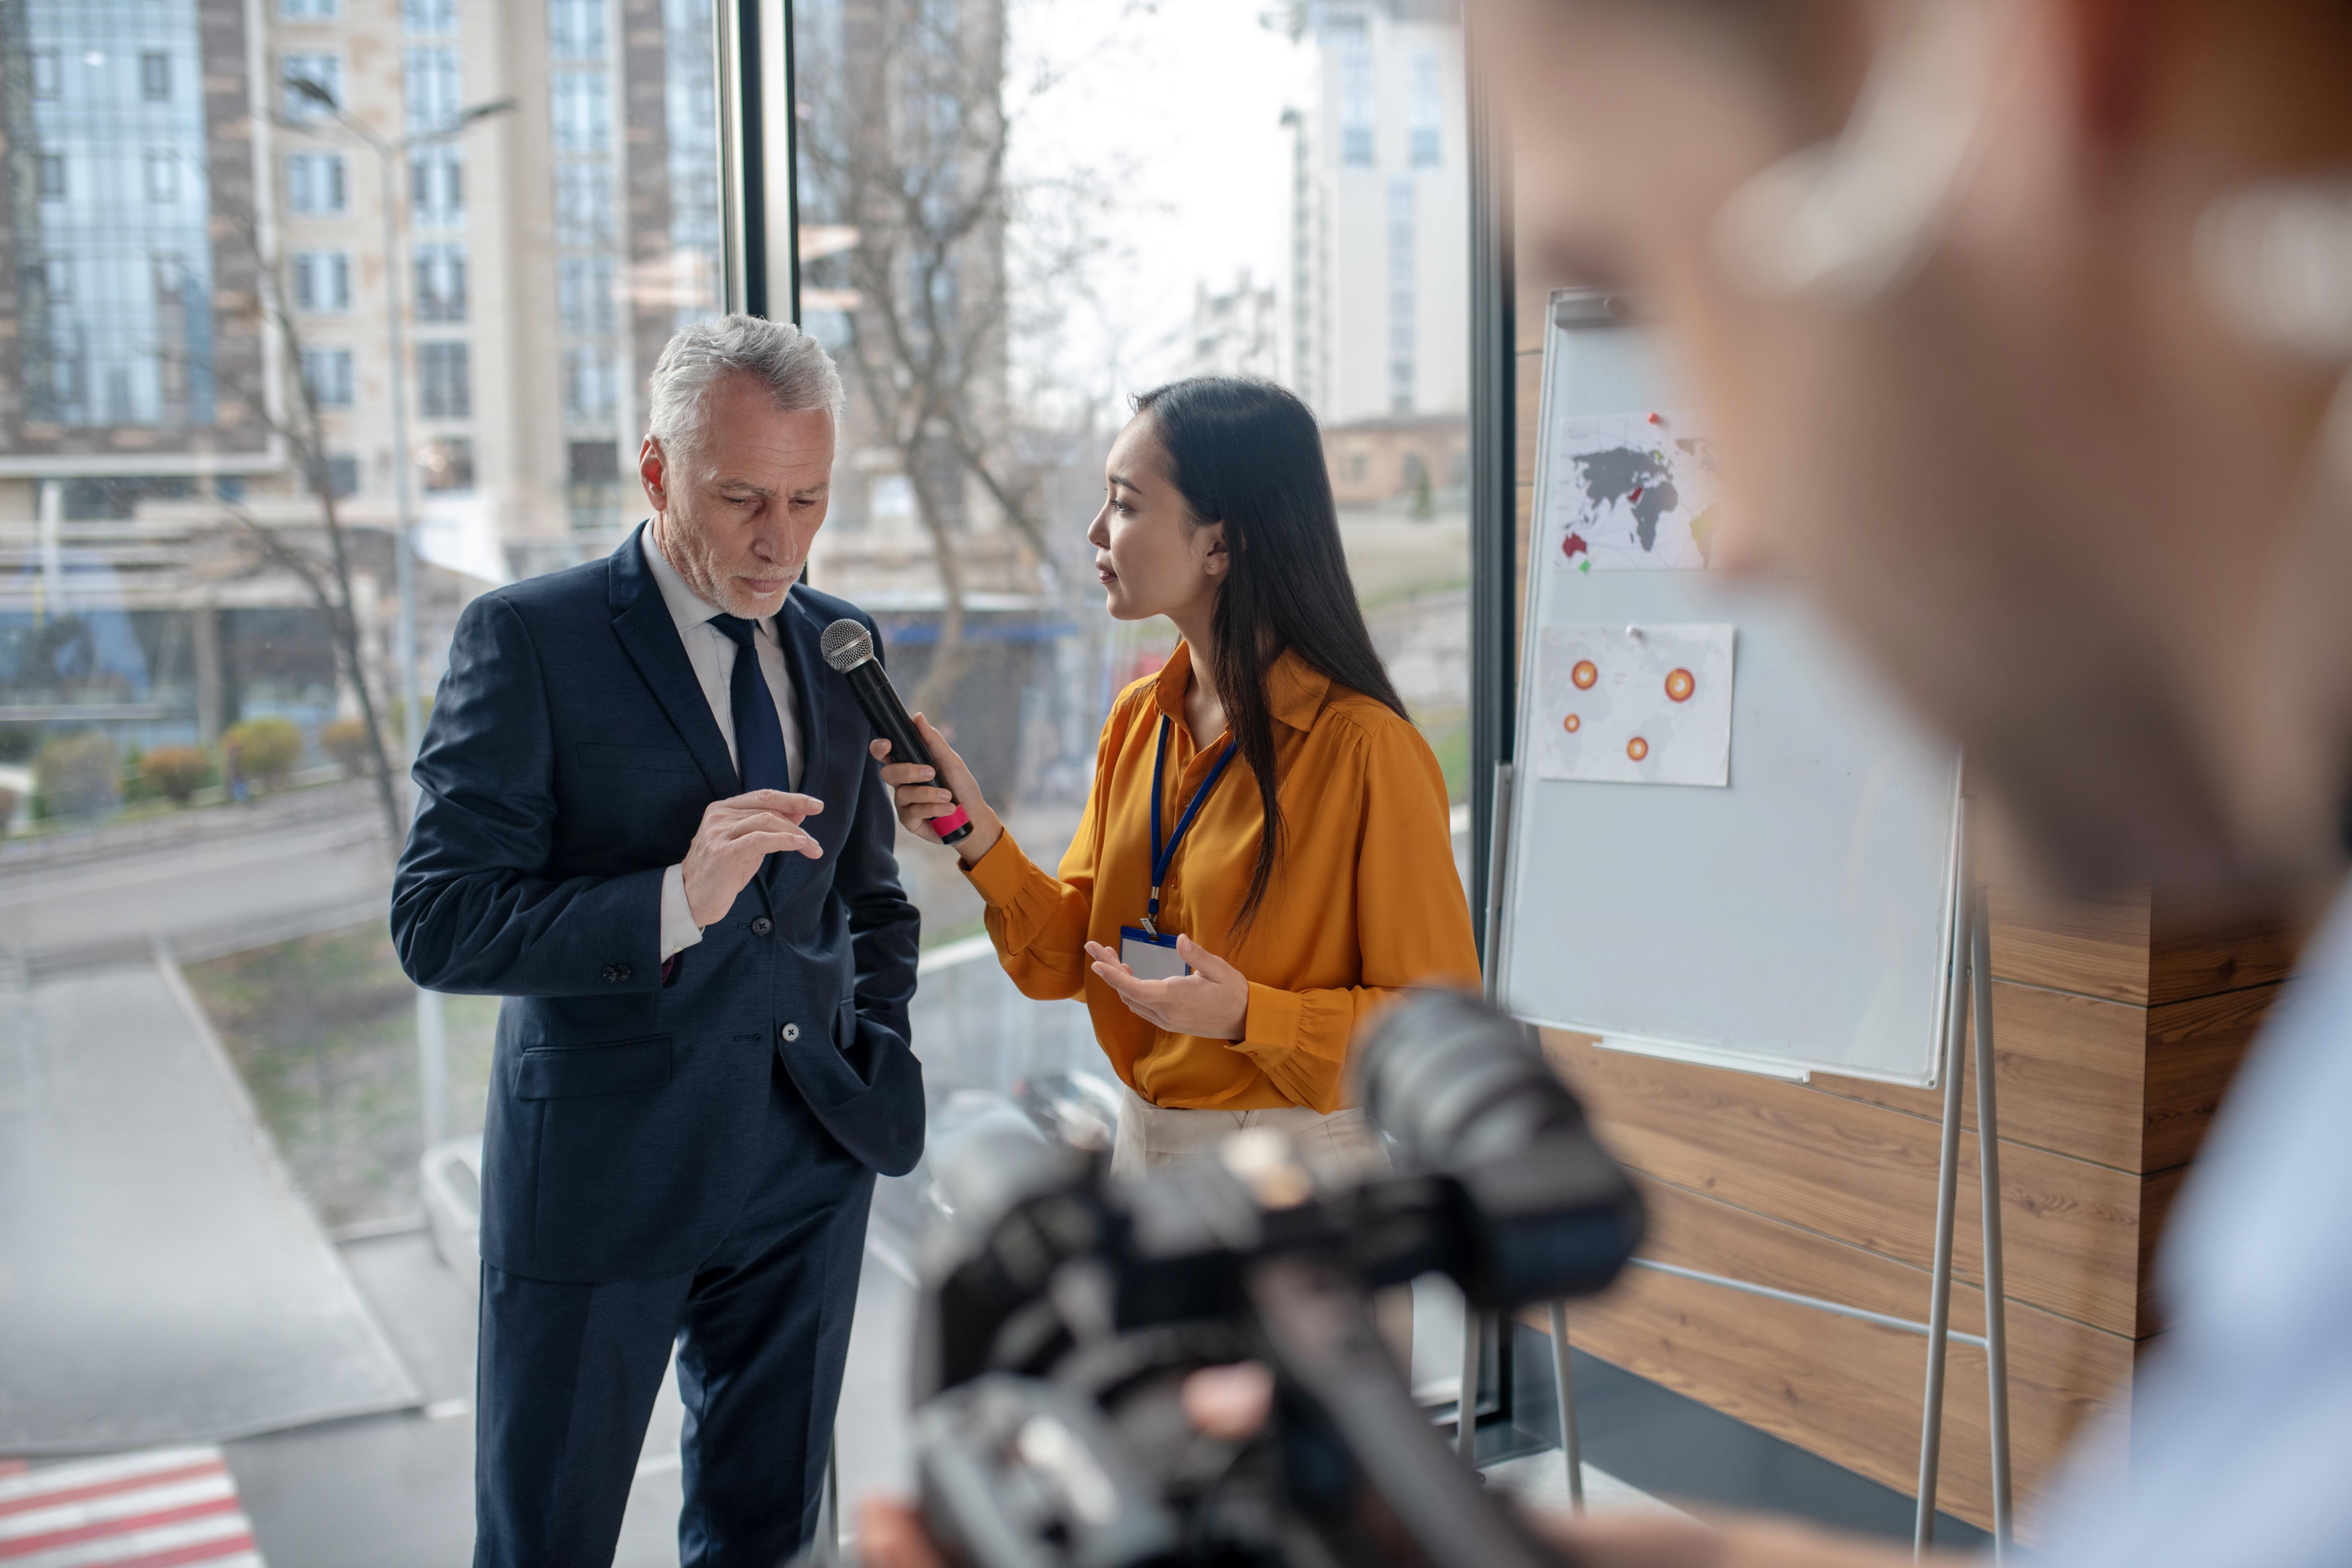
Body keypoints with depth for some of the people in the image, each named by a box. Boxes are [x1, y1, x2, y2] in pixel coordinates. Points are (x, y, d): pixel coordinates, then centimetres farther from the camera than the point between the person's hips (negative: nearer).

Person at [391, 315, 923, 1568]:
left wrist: (881, 1044, 7)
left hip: (806, 1170, 5)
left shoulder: (839, 644, 7)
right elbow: (437, 924, -16)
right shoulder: (527, 640, -10)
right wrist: (676, 903, -27)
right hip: (601, 1171, -4)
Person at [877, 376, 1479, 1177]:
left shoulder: (1366, 749, -20)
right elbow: (1074, 955, 3)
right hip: (1138, 1142, 7)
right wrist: (979, 837, -12)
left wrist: (1249, 1016, -26)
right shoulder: (1137, 719, 2)